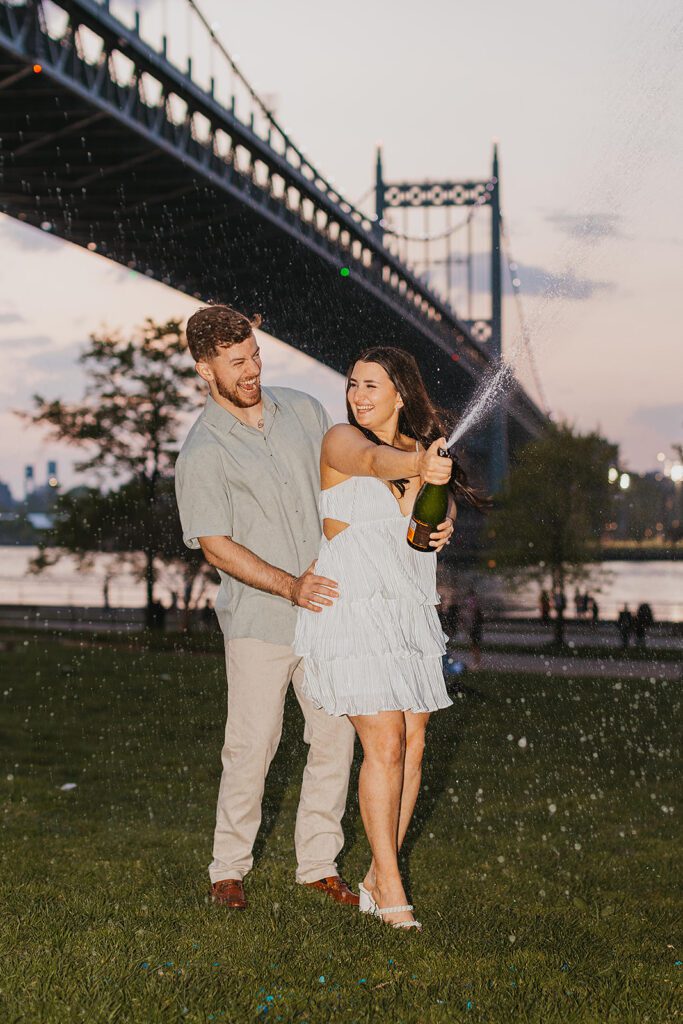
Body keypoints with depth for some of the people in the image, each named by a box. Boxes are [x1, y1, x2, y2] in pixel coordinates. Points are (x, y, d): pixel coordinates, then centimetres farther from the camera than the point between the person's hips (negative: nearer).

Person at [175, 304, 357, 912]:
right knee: (252, 747, -1)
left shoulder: (303, 410, 7)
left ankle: (319, 864, 19)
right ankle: (229, 868, 17)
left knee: (336, 737, 6)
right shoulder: (201, 454, -8)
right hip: (258, 618, -5)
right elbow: (216, 544, -11)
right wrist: (289, 585, -21)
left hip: (323, 606, 5)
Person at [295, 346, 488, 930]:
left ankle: (379, 877, 14)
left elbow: (438, 507, 22)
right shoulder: (341, 440, -6)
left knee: (413, 745, 3)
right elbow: (373, 459, -28)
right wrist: (417, 467, -50)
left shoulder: (421, 447, 14)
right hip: (355, 607, -6)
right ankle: (390, 887, -3)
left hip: (410, 609, 6)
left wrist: (444, 526, -4)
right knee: (385, 745, -12)